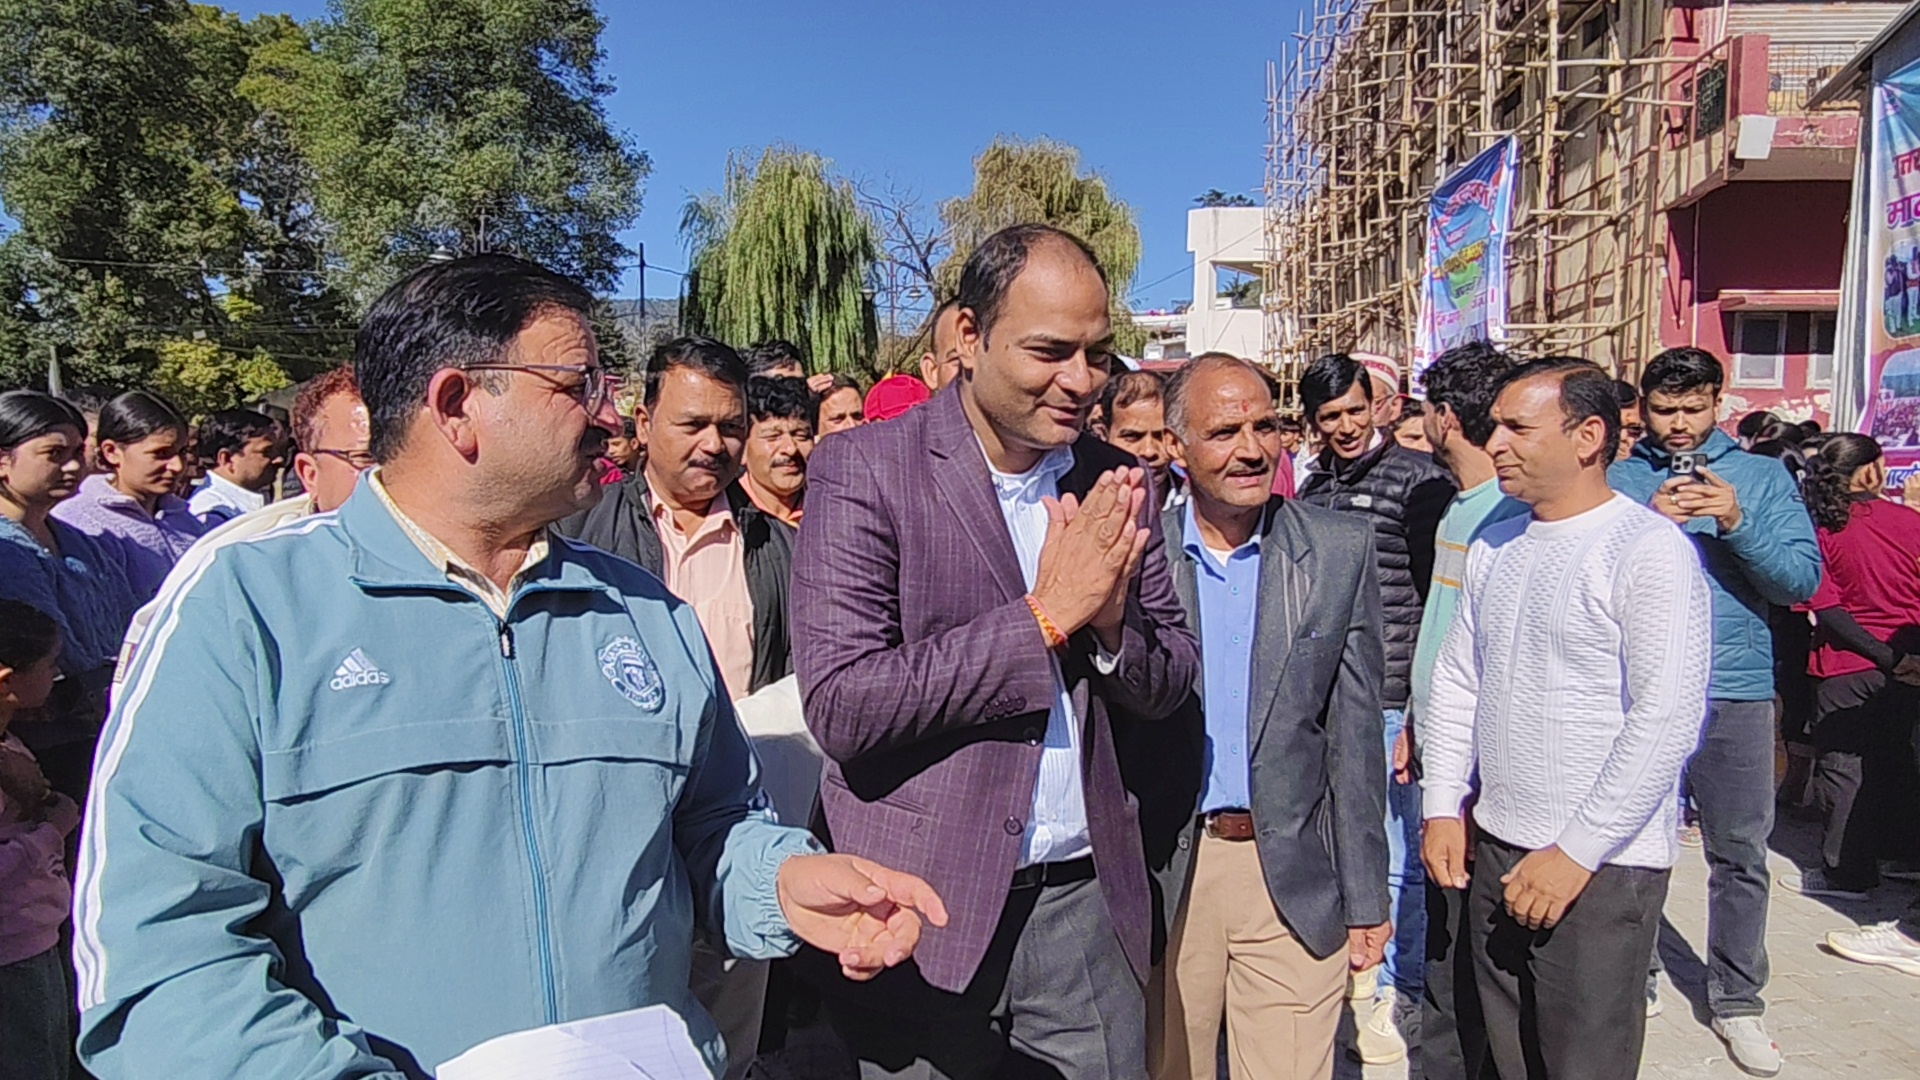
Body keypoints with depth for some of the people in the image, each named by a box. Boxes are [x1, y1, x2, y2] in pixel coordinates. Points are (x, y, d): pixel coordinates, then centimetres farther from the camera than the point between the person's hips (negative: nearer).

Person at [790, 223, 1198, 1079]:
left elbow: (1166, 687, 8)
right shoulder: (863, 470, -11)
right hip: (926, 908, -4)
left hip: (1087, 896, 4)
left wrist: (1110, 620, -14)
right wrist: (1044, 615, -21)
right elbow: (839, 704, -19)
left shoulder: (1112, 483, 3)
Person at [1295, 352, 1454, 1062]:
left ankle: (1398, 990, 22)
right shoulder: (1312, 488, 11)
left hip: (1392, 702, -5)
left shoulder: (1418, 480, -7)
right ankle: (1356, 960, 35)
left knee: (1397, 857, 5)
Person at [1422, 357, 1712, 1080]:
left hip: (1603, 866, -6)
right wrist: (1442, 808, 6)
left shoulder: (1650, 550, -12)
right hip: (1492, 853, 6)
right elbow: (1456, 681, 13)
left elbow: (1667, 719, -17)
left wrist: (1576, 852, -17)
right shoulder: (1494, 546, 10)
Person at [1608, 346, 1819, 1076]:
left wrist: (1737, 523, -19)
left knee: (1740, 854, 8)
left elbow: (1804, 580, -4)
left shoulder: (1763, 477, 4)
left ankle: (1737, 1001, 24)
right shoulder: (1616, 482, 3)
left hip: (1735, 693, 0)